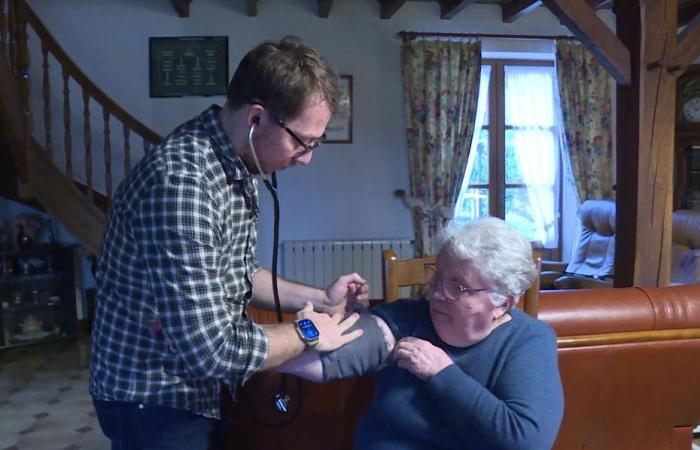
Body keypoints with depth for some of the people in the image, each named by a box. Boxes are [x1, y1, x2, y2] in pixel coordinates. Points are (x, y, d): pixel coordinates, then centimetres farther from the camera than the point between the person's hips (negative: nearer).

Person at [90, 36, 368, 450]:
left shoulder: (238, 166, 0)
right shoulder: (181, 182, -31)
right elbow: (212, 351, -32)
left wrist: (318, 298, 2)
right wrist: (307, 332, -17)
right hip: (156, 401, -8)